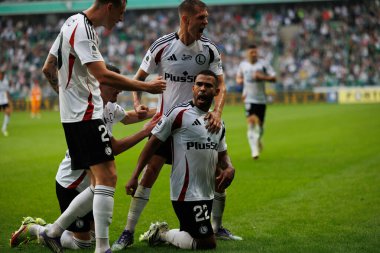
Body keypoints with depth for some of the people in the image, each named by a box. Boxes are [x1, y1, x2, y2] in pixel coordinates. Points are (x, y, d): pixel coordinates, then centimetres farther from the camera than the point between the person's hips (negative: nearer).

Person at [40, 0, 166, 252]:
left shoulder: (74, 24, 16)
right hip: (86, 116, -10)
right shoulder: (83, 31, -15)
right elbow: (103, 75, -25)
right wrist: (146, 86, -19)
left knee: (101, 184, 9)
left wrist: (65, 91, 37)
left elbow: (48, 69, 23)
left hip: (75, 115, 10)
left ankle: (53, 232, 14)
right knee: (107, 177, -14)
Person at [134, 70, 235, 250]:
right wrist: (134, 176, -11)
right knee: (207, 243, -8)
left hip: (207, 194, 8)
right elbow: (153, 143, -8)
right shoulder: (179, 113, -9)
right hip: (187, 194, -8)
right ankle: (163, 234, 9)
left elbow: (222, 153, 24)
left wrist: (229, 168, 1)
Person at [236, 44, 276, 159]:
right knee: (251, 123, -13)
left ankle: (258, 140, 39)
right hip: (249, 99, 0)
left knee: (259, 124, 6)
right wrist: (239, 80, 2)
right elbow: (239, 77, 25)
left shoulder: (263, 64, -1)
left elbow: (274, 78, -4)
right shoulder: (243, 65, 8)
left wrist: (262, 77, -19)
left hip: (261, 99, 0)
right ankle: (254, 150, -14)